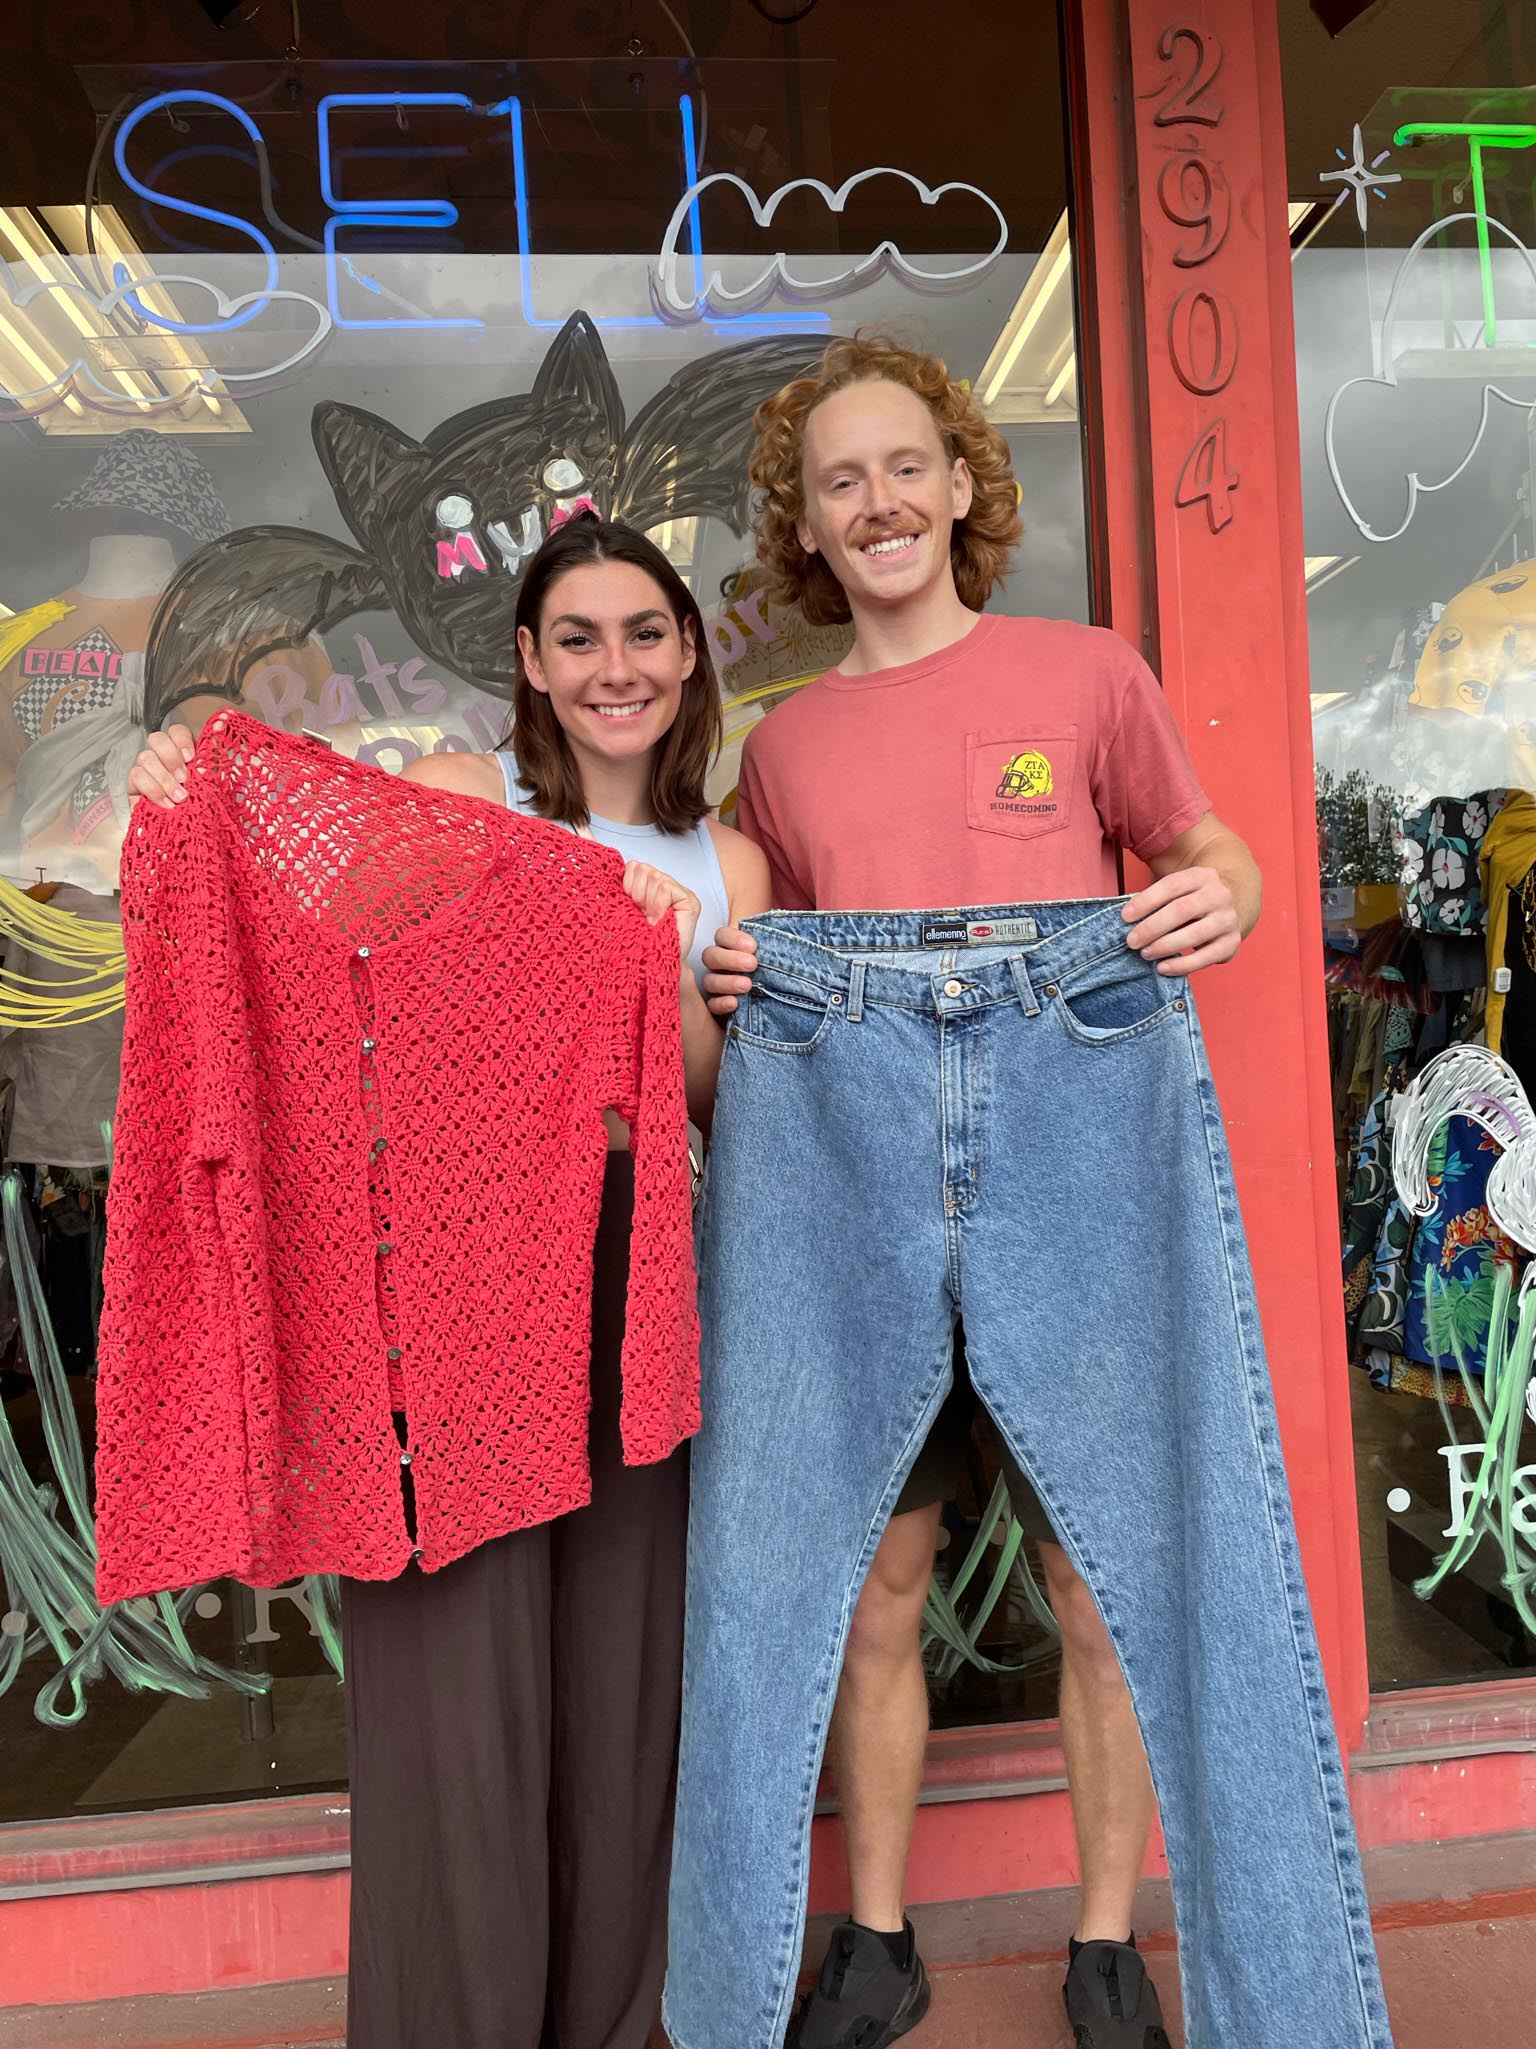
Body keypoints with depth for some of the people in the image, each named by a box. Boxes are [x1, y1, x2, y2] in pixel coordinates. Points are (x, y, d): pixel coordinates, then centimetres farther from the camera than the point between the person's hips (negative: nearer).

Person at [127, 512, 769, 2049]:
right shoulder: (453, 799, 3)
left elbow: (729, 1116, 6)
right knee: (456, 1671, 1)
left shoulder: (728, 864, 11)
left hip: (627, 1267, 3)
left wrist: (670, 974, -11)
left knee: (618, 1669, 11)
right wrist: (197, 824, -16)